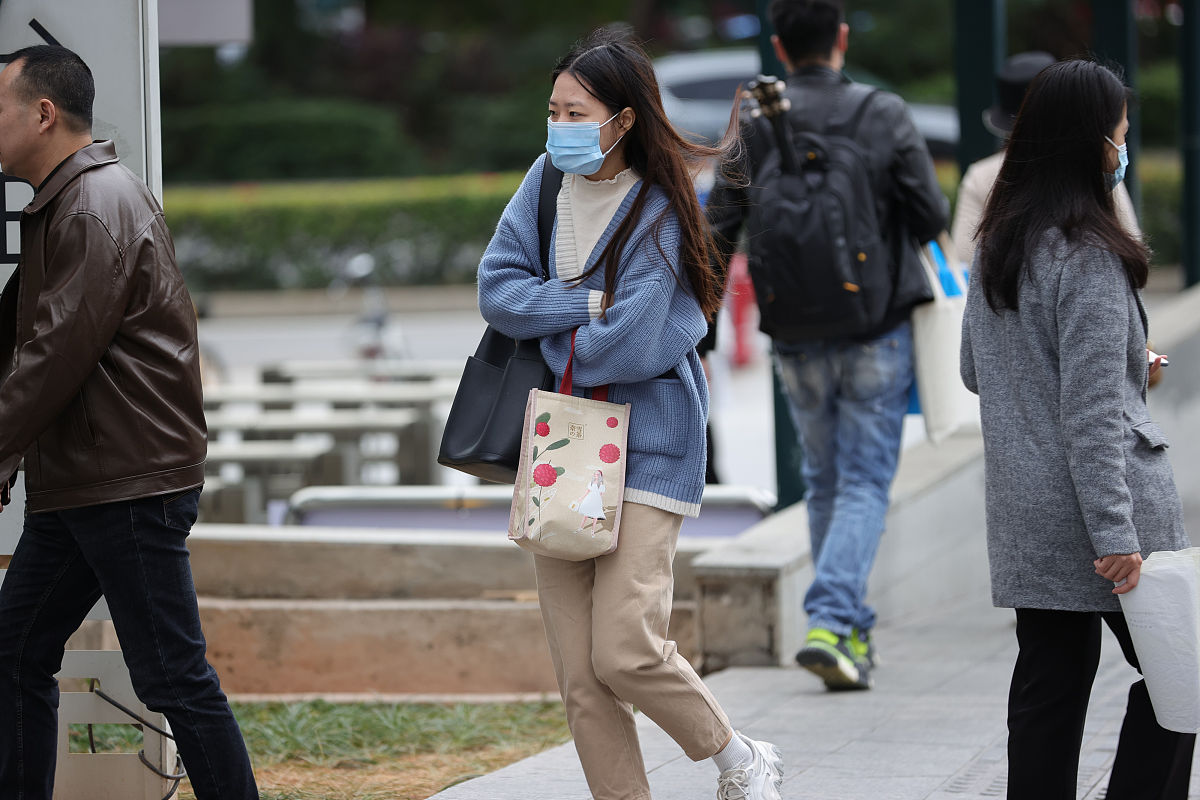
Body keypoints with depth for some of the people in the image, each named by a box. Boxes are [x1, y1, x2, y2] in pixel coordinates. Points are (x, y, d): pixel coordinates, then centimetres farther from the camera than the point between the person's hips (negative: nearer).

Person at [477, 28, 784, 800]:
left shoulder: (658, 210, -11)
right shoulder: (549, 182, 6)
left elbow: (628, 346, -19)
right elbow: (497, 289, -1)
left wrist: (552, 329, -3)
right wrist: (588, 304, -13)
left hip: (642, 446, -6)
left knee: (626, 651, -13)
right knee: (579, 674, 2)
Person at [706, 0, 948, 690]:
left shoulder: (751, 127, -3)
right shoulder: (886, 116, -8)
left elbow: (720, 235, -1)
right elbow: (933, 220, -5)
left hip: (797, 341, 2)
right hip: (877, 333, -2)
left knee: (826, 483, 17)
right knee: (865, 483, 0)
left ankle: (854, 631, 22)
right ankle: (832, 624, -18)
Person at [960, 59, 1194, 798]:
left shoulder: (997, 246, 10)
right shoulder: (1087, 254, -16)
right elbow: (1091, 410, -20)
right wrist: (1115, 535, -20)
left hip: (1022, 516, 8)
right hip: (1089, 506, -8)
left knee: (1049, 682, 9)